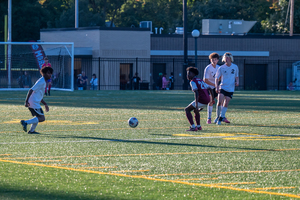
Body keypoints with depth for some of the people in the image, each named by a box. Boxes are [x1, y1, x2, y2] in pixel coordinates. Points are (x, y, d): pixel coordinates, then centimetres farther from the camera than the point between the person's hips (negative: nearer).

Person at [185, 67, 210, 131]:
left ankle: (193, 127, -11)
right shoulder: (201, 80, 20)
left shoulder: (193, 82, -5)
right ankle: (198, 126, 36)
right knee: (195, 110, 33)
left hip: (201, 101, -8)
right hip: (207, 100, 8)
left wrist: (196, 105, -24)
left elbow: (196, 93, -18)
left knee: (187, 110, 2)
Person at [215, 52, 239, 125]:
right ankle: (218, 116, 2)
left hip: (230, 89, 2)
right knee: (219, 102, -15)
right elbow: (217, 78, 1)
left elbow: (236, 76, 18)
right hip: (222, 87, -2)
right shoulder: (221, 68, -2)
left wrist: (237, 82, -3)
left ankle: (221, 118, 12)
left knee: (226, 104, 0)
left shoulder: (235, 67, 4)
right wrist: (216, 87, -13)